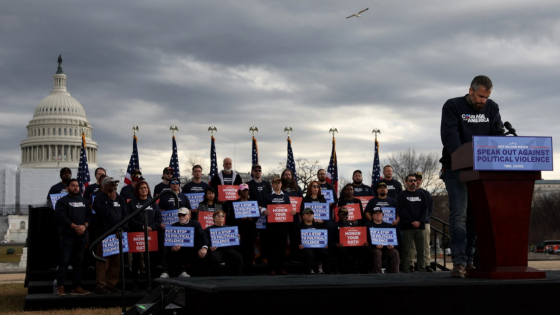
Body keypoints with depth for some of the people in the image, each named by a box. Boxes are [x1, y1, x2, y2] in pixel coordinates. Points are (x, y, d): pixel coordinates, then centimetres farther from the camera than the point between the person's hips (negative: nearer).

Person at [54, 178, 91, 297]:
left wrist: (84, 226, -8)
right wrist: (75, 226, -15)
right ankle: (60, 287, -7)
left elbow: (89, 215, 12)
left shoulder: (84, 201, 18)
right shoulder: (62, 201, 1)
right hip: (67, 236, -5)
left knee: (78, 262, 8)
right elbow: (60, 217, -11)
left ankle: (77, 287, 12)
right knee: (64, 261, -8)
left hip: (81, 235, 5)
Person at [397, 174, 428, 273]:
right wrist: (412, 222, -12)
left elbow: (425, 209, 9)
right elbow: (401, 210, -4)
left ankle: (422, 270, 3)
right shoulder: (402, 196, 6)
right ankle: (406, 271, -5)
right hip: (407, 227, -3)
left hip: (419, 226, 3)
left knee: (421, 251, 1)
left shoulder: (421, 195, 17)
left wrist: (420, 221, -7)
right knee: (406, 251, -5)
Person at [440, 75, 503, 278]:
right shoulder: (453, 106, -4)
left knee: (476, 215, 5)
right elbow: (449, 135, -15)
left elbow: (498, 136, 1)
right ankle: (459, 262, -14)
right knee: (459, 214, -12)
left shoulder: (492, 108, 9)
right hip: (456, 170, -4)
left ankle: (469, 259, 12)